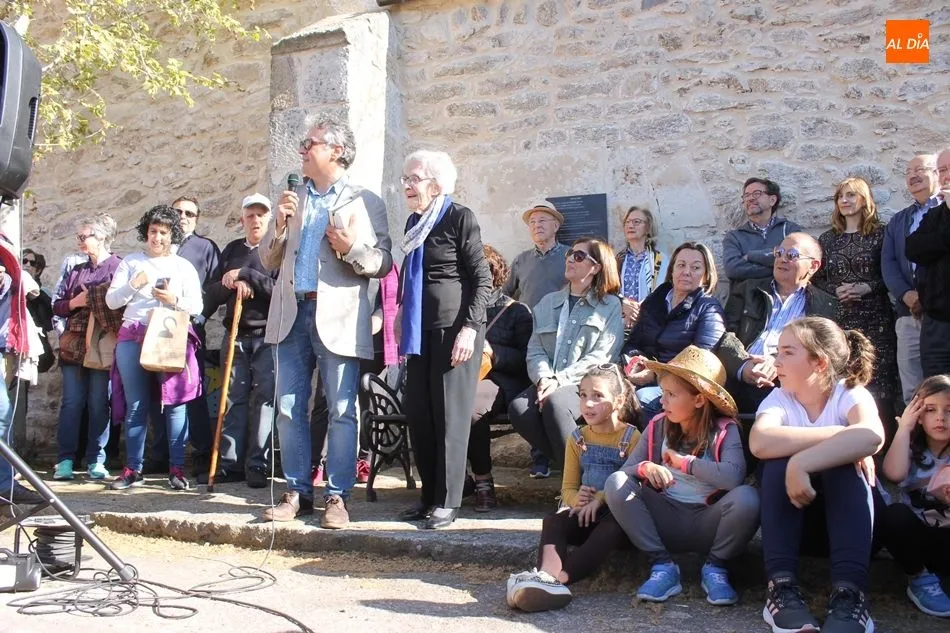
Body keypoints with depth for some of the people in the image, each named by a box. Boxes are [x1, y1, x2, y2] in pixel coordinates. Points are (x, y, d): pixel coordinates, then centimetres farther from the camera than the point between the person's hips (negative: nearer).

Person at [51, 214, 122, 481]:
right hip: (75, 344, 5)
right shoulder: (76, 271, 18)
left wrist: (96, 302, -17)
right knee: (71, 403, 2)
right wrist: (75, 302, -4)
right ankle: (65, 459, 5)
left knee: (99, 404, 0)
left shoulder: (119, 267, 0)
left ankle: (96, 460, 5)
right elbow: (57, 306, 14)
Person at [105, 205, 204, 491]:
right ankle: (133, 469, 8)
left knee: (174, 403, -7)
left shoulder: (184, 266, 14)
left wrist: (174, 300, -9)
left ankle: (177, 468, -4)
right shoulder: (131, 262, 15)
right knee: (136, 405, 2)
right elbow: (111, 301, 9)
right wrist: (134, 284, -7)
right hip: (133, 338, 1)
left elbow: (197, 306, 8)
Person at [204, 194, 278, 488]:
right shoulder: (232, 250, 16)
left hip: (267, 335, -4)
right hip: (235, 334, 4)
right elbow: (212, 292, 9)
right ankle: (229, 463, 8)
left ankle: (257, 465, -4)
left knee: (263, 398, -7)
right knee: (233, 398, 4)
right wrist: (233, 285, -11)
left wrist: (246, 274, -14)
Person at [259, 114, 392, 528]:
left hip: (338, 317, -5)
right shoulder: (292, 199, 19)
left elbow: (383, 263, 0)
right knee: (289, 409, 6)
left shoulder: (365, 202, 5)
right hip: (291, 313, 5)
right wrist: (280, 225, 0)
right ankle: (297, 493, 16)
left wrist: (352, 248, -18)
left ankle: (337, 497, 6)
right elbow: (268, 261, 17)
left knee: (341, 412, -2)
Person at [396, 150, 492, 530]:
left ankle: (447, 502, 5)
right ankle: (429, 496, 18)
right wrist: (403, 319, 17)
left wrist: (470, 327, -17)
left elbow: (482, 279, -9)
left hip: (454, 328, -7)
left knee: (450, 416, -3)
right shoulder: (414, 222, 13)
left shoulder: (459, 217, -7)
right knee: (418, 414, 7)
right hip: (421, 330, 7)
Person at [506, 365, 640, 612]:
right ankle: (547, 576, -53)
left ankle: (555, 577, -53)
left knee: (610, 527, -37)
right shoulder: (578, 438, 12)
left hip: (618, 518, -4)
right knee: (554, 520, -25)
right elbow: (568, 487, 9)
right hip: (584, 515, 4)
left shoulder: (632, 437, -2)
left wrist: (600, 499, -24)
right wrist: (577, 499, -14)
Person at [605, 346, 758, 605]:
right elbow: (627, 468, -3)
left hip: (707, 524, -3)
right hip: (666, 521, 3)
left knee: (747, 498, -33)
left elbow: (733, 476, -31)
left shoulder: (724, 430, -11)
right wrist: (645, 467, -26)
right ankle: (662, 566, -13)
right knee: (616, 483, -19)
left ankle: (715, 568, -5)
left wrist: (685, 462, -20)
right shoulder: (658, 427, 0)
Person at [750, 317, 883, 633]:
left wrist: (801, 462, -46)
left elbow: (873, 436, -39)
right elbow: (760, 443, -34)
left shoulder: (850, 394, -12)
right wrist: (844, 436, -33)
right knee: (779, 461, -27)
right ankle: (782, 587, -31)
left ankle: (849, 594, -37)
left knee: (844, 465, -30)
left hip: (849, 519, -1)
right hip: (792, 519, 2)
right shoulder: (778, 399, -8)